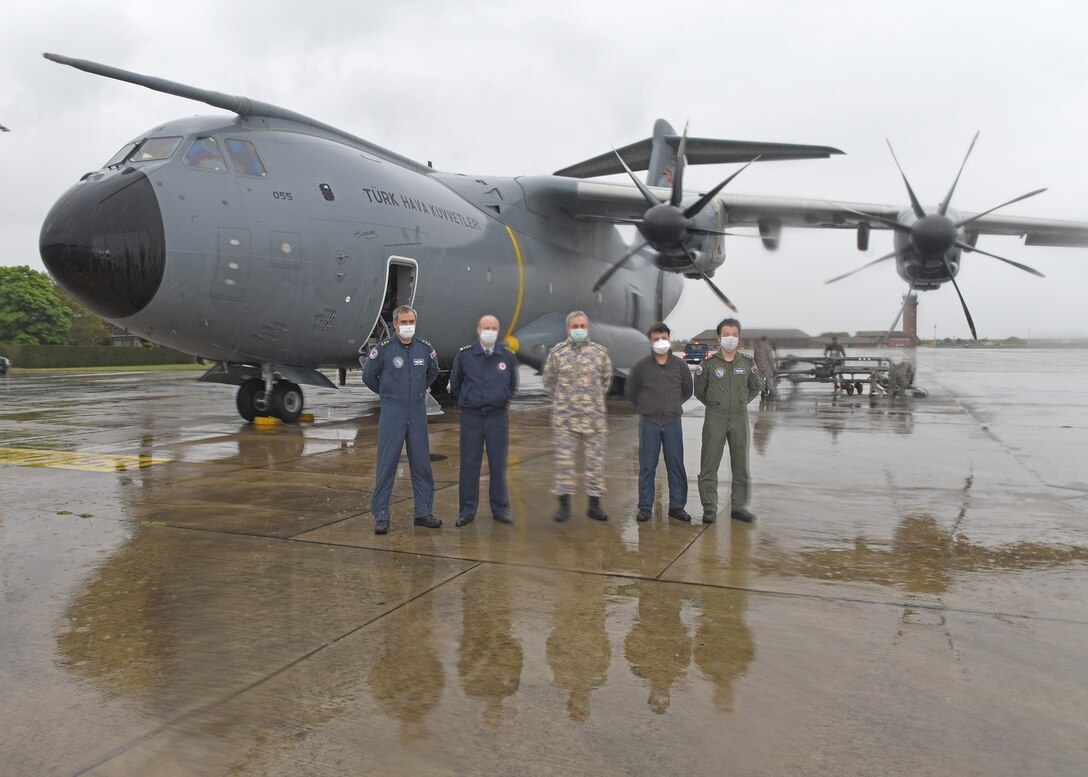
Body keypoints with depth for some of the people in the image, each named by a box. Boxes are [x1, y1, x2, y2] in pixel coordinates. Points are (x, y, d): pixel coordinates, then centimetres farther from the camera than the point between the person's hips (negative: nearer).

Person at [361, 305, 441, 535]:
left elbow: (432, 372, 22)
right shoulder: (383, 349, -8)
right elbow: (368, 376, 5)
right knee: (386, 464, -1)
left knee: (422, 463, 7)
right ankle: (381, 516, 6)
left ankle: (423, 513, 18)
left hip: (418, 412, 4)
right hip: (392, 412, -3)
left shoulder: (425, 348, 2)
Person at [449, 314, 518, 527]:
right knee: (469, 464, 2)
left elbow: (513, 386, 16)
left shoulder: (507, 356, 3)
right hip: (471, 416, -1)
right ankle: (467, 511, 11)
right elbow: (455, 383, 12)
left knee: (498, 464, 5)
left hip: (497, 416, 1)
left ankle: (500, 509, 16)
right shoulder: (464, 355, -1)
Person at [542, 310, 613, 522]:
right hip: (564, 417, -1)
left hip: (594, 415, 1)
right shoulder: (557, 353, 2)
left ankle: (594, 504, 13)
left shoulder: (600, 352, 3)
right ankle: (564, 504, 8)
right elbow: (549, 382, 14)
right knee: (564, 459, -1)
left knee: (596, 459, 3)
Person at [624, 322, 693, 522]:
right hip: (649, 423, -1)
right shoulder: (641, 366, -4)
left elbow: (687, 391, 16)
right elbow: (630, 392, 8)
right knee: (647, 467, 4)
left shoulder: (679, 365, 1)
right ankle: (645, 507, 13)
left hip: (673, 423, 1)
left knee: (676, 466, 6)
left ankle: (677, 506, 17)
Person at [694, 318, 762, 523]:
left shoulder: (747, 362, 3)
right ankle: (710, 508, 7)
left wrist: (742, 402, 12)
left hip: (740, 417, 3)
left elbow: (756, 386, 18)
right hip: (715, 418, -2)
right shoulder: (709, 363, -3)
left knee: (741, 465, 8)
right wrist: (715, 405, 9)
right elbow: (699, 390, 8)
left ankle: (739, 507, 19)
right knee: (709, 465, -2)